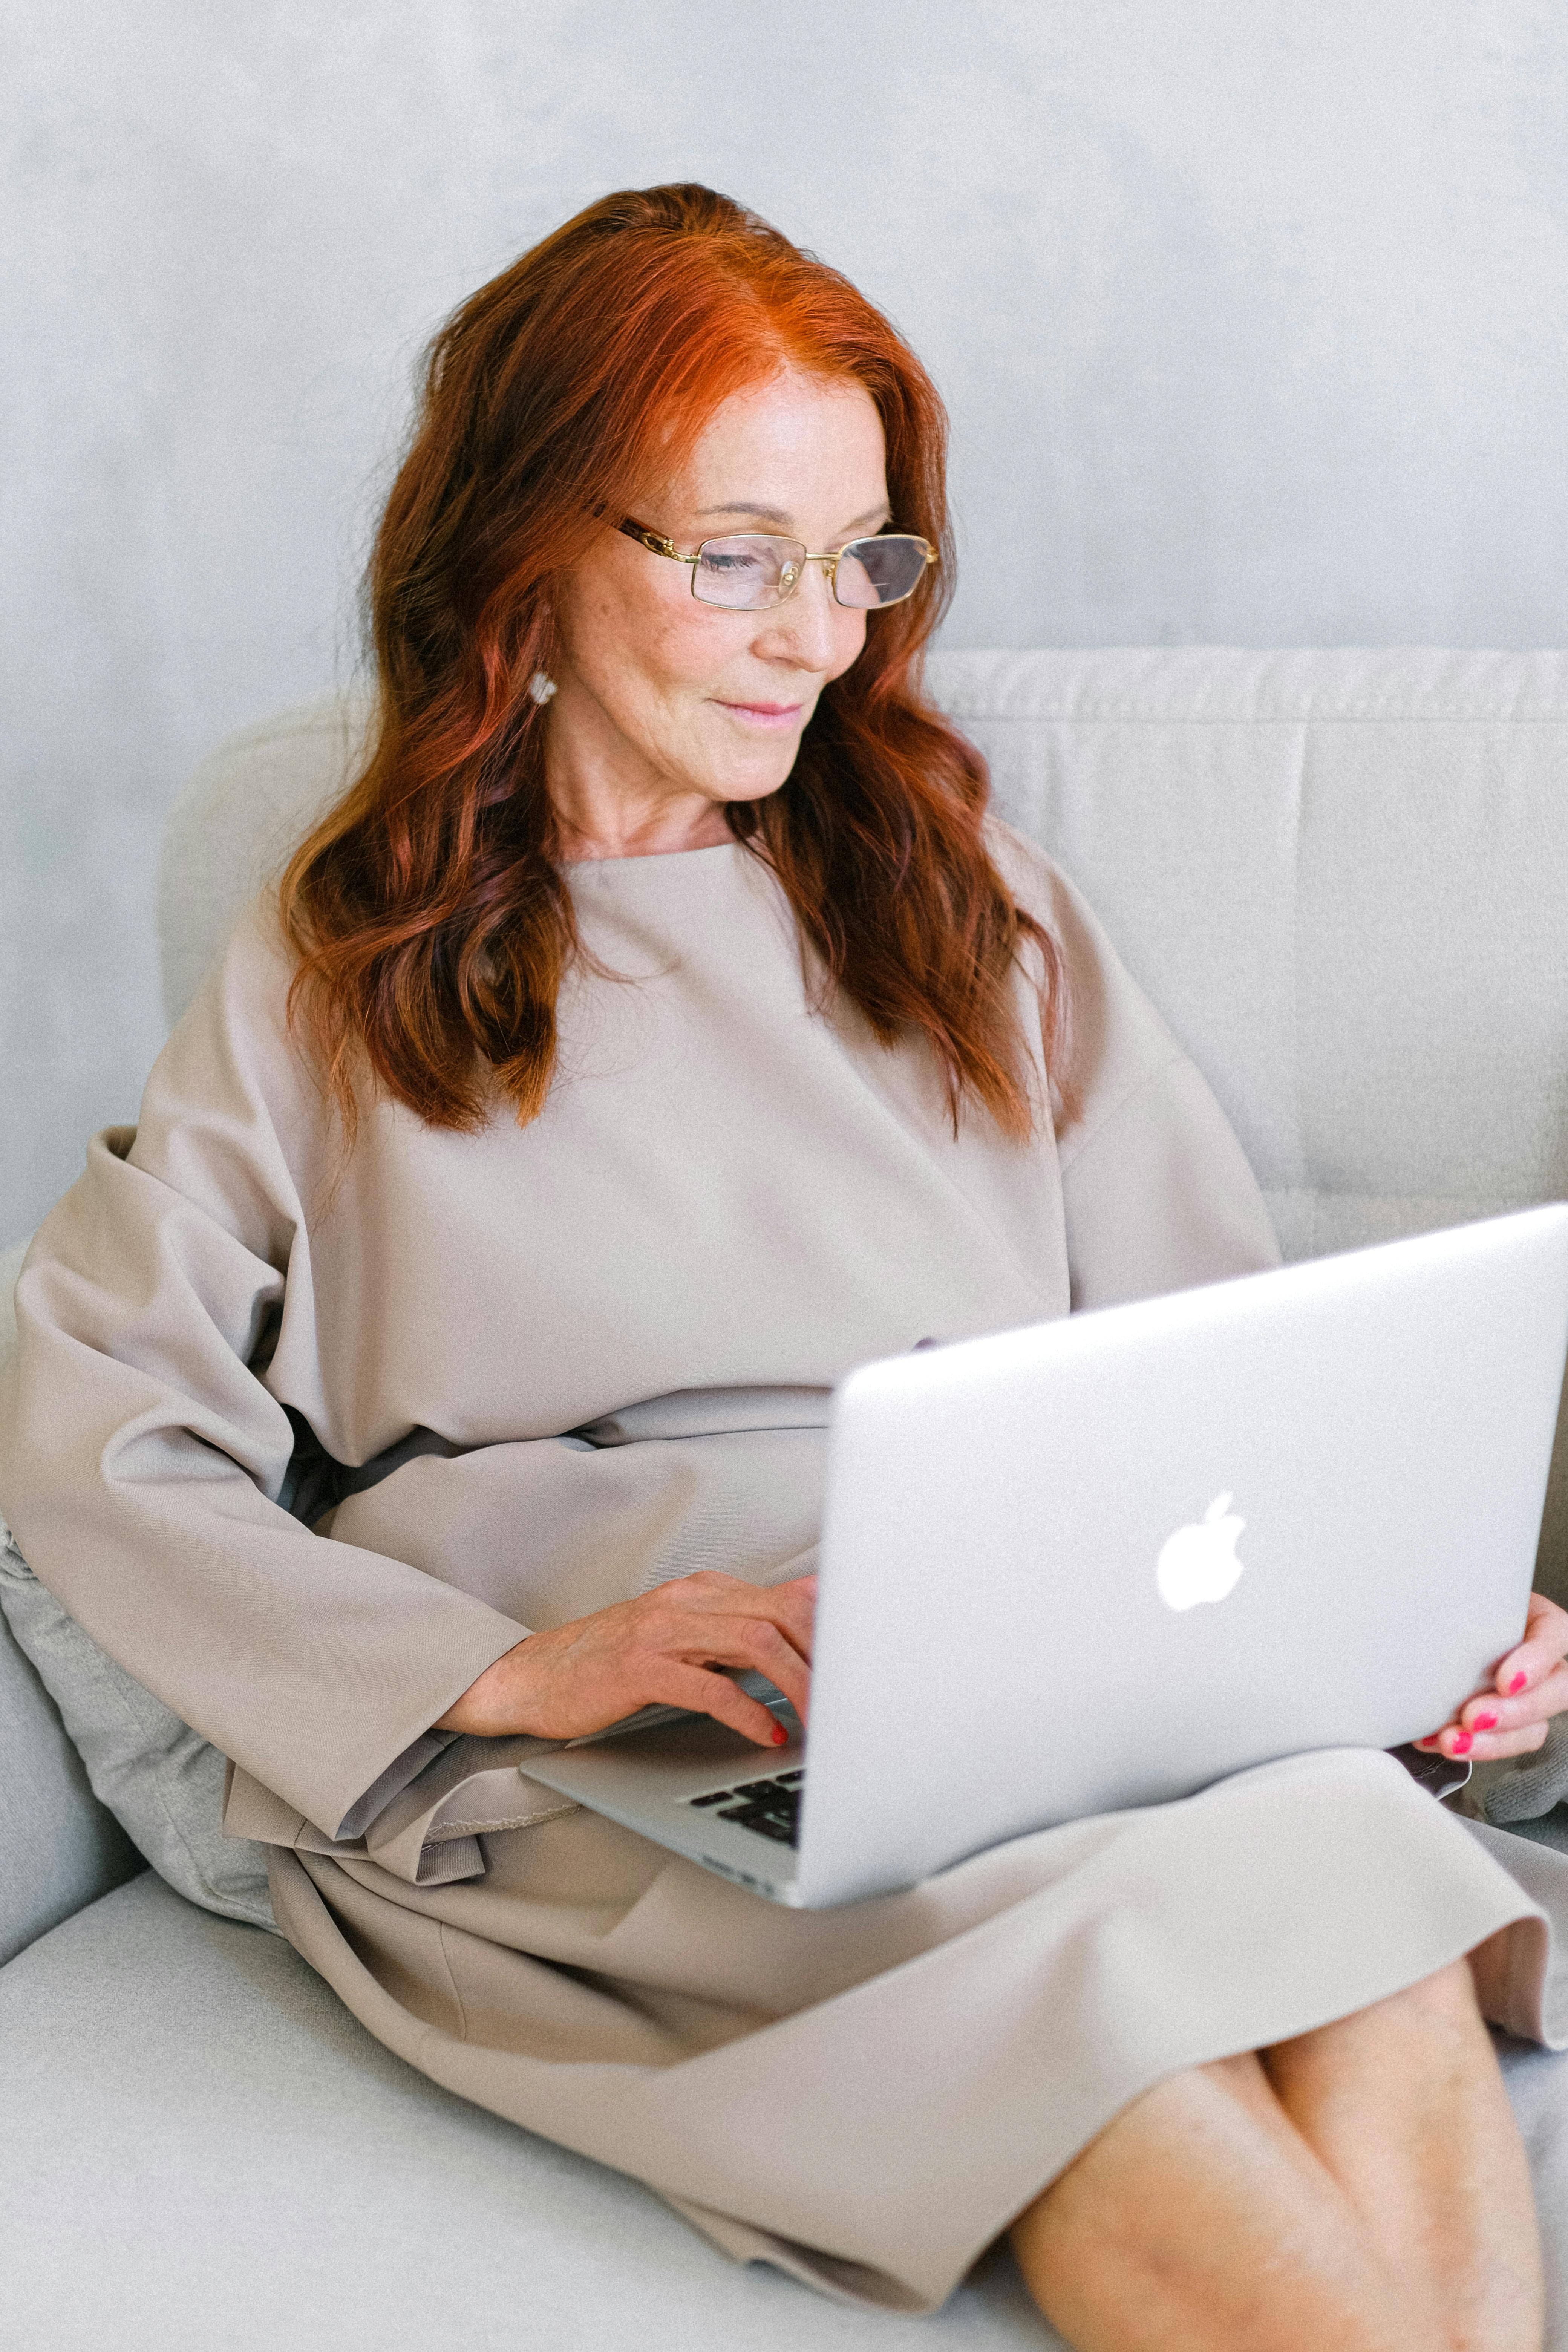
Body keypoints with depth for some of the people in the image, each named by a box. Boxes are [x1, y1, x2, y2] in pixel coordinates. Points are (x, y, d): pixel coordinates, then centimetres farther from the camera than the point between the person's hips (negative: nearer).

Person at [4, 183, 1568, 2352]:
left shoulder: (978, 912, 22)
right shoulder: (337, 977, 15)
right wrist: (503, 1673, -11)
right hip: (588, 1778, -2)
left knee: (1334, 1860, -32)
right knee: (1080, 1963, -34)